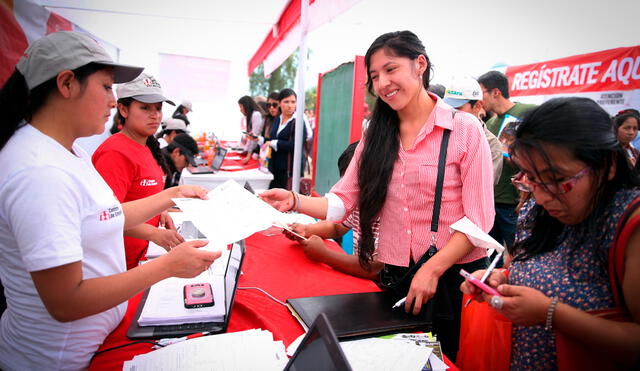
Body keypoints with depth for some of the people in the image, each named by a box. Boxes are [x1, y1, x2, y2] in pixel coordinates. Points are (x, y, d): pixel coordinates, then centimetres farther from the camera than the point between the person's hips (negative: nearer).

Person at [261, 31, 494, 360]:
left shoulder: (464, 129, -8)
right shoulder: (377, 134, 5)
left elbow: (478, 219, -12)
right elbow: (342, 201, -2)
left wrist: (432, 270, -21)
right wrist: (295, 202, -18)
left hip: (454, 274, -3)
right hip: (393, 272, 4)